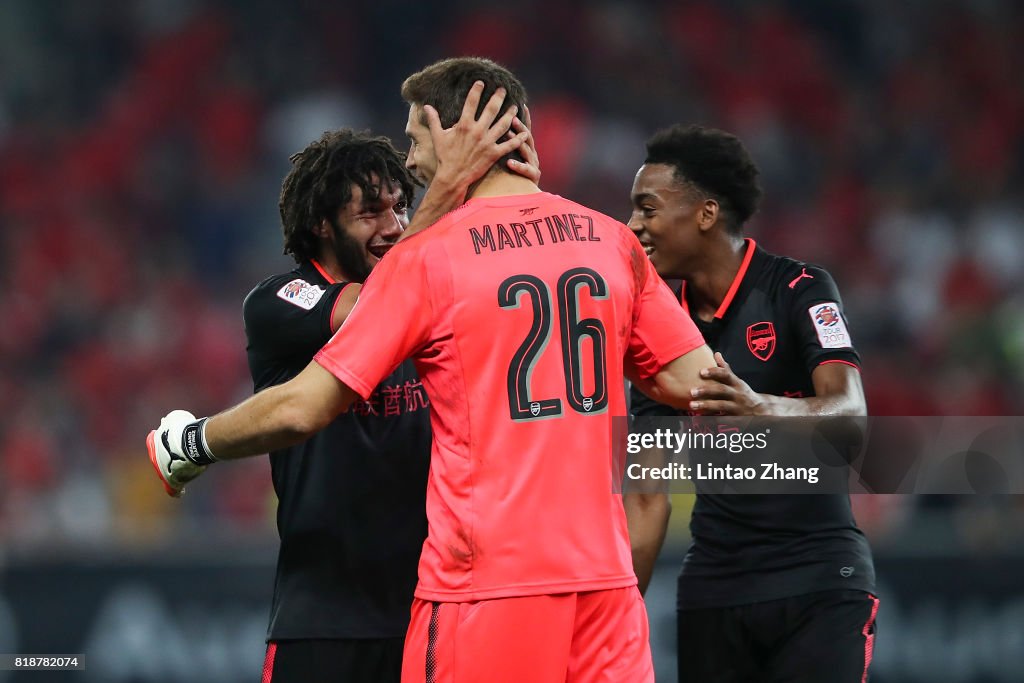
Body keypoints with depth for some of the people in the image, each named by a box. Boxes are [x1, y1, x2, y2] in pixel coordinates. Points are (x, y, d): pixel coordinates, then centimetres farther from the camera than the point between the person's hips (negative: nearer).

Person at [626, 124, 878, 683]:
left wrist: (762, 407, -43)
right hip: (712, 589, 5)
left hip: (817, 579, -5)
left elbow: (849, 411, -23)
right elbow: (648, 494, 9)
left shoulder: (799, 290, -7)